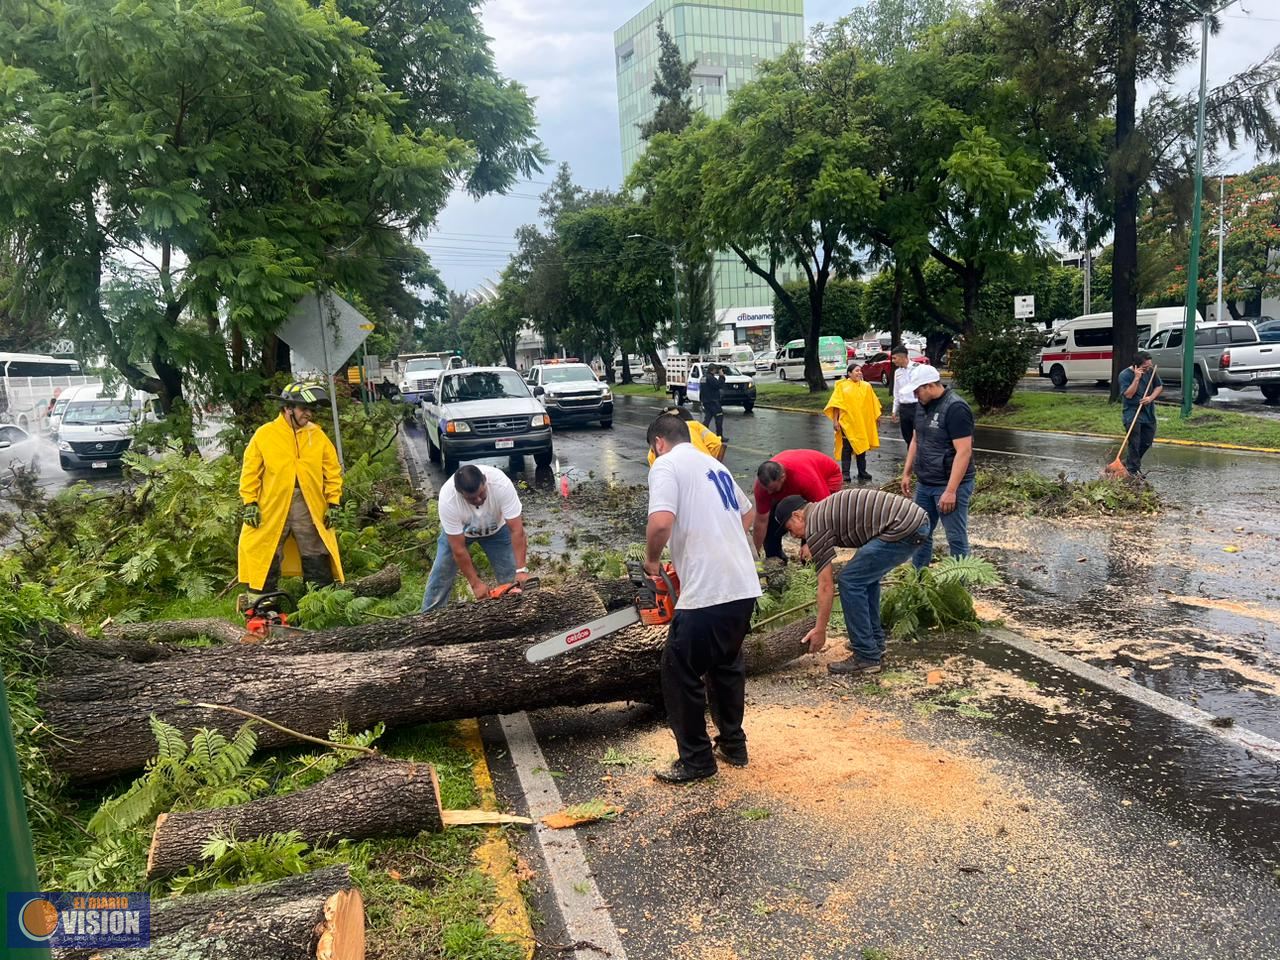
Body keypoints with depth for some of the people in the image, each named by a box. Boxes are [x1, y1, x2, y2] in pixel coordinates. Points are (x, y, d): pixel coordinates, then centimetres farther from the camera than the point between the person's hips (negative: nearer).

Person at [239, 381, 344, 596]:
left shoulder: (317, 435, 6)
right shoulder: (264, 434, 0)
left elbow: (332, 471, 6)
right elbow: (250, 472, 1)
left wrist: (333, 503, 0)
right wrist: (250, 503, -5)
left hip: (310, 508, 2)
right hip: (272, 508, -2)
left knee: (318, 562, 6)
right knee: (267, 559, 7)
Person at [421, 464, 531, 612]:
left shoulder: (501, 484, -41)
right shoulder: (448, 500, -40)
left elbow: (516, 530, -36)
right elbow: (458, 549, -31)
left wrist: (521, 570, -42)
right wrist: (475, 583, -28)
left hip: (496, 528, 1)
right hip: (456, 530, -1)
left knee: (513, 578, -4)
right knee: (441, 575, -2)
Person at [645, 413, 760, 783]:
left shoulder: (666, 465, -5)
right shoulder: (715, 465, 20)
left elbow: (661, 522, -22)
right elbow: (748, 514, 34)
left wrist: (651, 561, -3)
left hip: (707, 593, -8)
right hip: (744, 586, 9)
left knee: (680, 673, 6)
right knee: (727, 664, 25)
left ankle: (696, 760, 16)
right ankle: (733, 745, 34)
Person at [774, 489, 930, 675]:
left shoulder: (814, 526, -3)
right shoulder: (825, 510, 23)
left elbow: (826, 585, -2)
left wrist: (820, 630, 5)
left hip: (903, 528, -10)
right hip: (918, 520, 10)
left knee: (850, 581, -3)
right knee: (866, 577, 23)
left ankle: (867, 658, 2)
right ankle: (874, 643, 29)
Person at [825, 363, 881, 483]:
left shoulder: (866, 386, 8)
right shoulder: (842, 386, -1)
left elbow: (872, 404, 11)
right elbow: (836, 404, -4)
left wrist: (877, 417, 9)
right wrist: (835, 420, -9)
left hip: (863, 423, 3)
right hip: (847, 422, -3)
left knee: (862, 447, 10)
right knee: (847, 448, -1)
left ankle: (862, 473, 19)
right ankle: (845, 474, 3)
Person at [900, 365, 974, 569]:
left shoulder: (955, 408, -18)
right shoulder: (922, 405, 8)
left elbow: (964, 452, -22)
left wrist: (951, 490, -24)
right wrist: (906, 473, 16)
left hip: (950, 485, -8)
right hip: (924, 484, 8)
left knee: (956, 538, 0)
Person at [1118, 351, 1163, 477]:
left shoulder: (1151, 370, 1)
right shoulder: (1125, 375, -14)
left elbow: (1159, 386, 9)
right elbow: (1128, 394, -19)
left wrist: (1151, 398, -9)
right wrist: (1137, 378, -25)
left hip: (1148, 411, 6)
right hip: (1132, 412, -6)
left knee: (1147, 441, 11)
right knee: (1134, 442, -7)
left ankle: (1130, 462, 29)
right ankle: (1133, 470, 3)